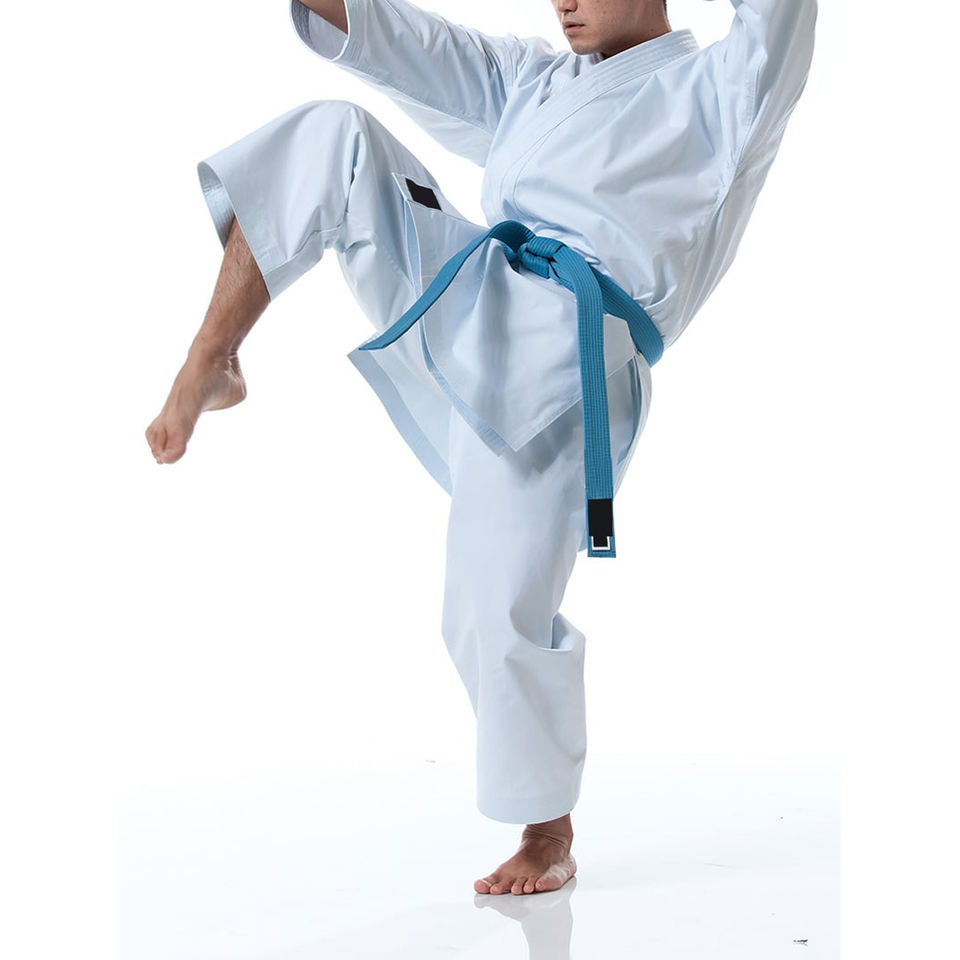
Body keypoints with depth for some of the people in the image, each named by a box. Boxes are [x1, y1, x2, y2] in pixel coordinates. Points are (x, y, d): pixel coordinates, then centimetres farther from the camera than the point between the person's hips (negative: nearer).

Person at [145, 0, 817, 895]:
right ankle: (209, 365, -10)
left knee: (502, 614, -6)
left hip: (555, 360, -6)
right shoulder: (534, 79, 27)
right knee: (331, 135, -5)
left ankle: (547, 830, 17)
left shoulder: (716, 89, 9)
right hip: (462, 305, 6)